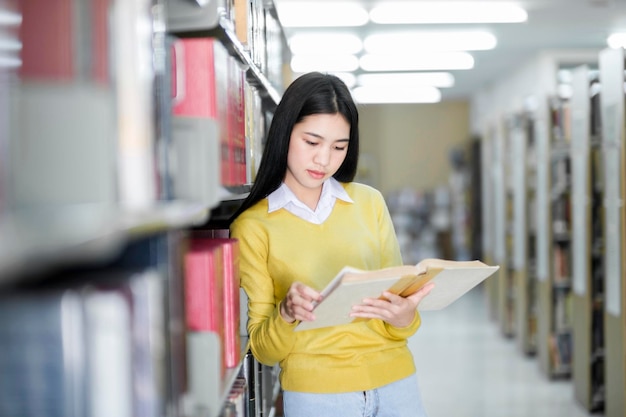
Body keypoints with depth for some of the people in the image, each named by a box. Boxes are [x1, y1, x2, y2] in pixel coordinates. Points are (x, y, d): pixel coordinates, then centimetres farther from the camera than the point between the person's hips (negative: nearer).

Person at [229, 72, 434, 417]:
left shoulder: (369, 203, 5)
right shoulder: (252, 226, -3)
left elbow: (398, 295, 7)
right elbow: (261, 349, -2)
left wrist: (404, 317, -15)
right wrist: (286, 315, -22)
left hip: (394, 381, 3)